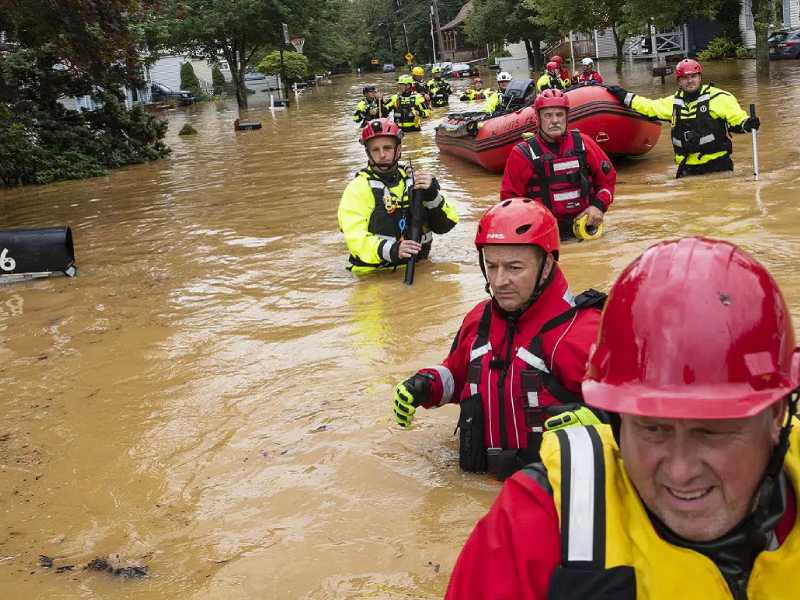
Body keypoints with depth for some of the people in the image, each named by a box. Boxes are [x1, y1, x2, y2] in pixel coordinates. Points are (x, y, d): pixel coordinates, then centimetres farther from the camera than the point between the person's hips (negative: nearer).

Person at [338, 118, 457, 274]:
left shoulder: (413, 180, 13)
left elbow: (445, 225, 8)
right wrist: (391, 250, -27)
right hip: (375, 276, -4)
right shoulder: (359, 188, 1)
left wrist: (432, 195, -9)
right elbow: (355, 238, -11)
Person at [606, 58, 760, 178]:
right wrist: (624, 96, 22)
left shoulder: (718, 97, -4)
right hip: (688, 168, 4)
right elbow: (649, 107, 22)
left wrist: (747, 124, -25)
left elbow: (736, 119, -4)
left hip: (717, 164, -4)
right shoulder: (674, 102, 12)